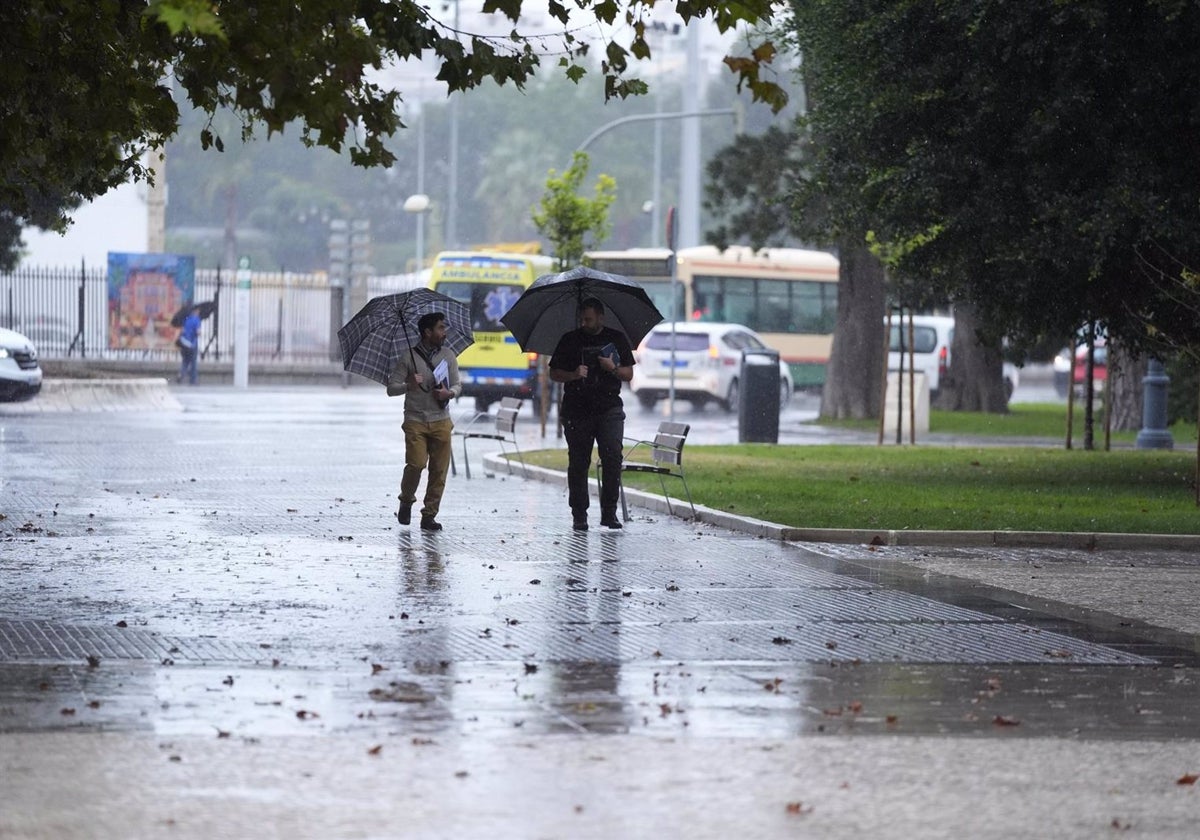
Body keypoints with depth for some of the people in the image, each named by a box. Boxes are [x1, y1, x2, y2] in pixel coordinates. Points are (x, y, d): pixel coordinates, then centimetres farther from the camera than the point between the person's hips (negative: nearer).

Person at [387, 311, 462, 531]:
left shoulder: (448, 356, 10)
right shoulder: (409, 358, 0)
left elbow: (457, 385, 16)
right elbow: (391, 388, 0)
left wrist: (450, 393, -7)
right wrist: (409, 386, -19)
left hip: (441, 420, 3)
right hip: (415, 420, -3)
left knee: (439, 469, -3)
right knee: (416, 464, -15)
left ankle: (429, 515, 5)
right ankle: (406, 502, 13)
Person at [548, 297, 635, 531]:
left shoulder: (617, 339, 9)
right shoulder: (570, 340, 7)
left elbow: (628, 374, 11)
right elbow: (554, 373, 8)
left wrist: (613, 368, -10)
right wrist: (573, 375, -12)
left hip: (609, 408, 0)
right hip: (577, 410, 0)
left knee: (612, 457, -12)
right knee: (578, 463, 0)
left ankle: (609, 511, -6)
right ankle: (579, 515, 5)